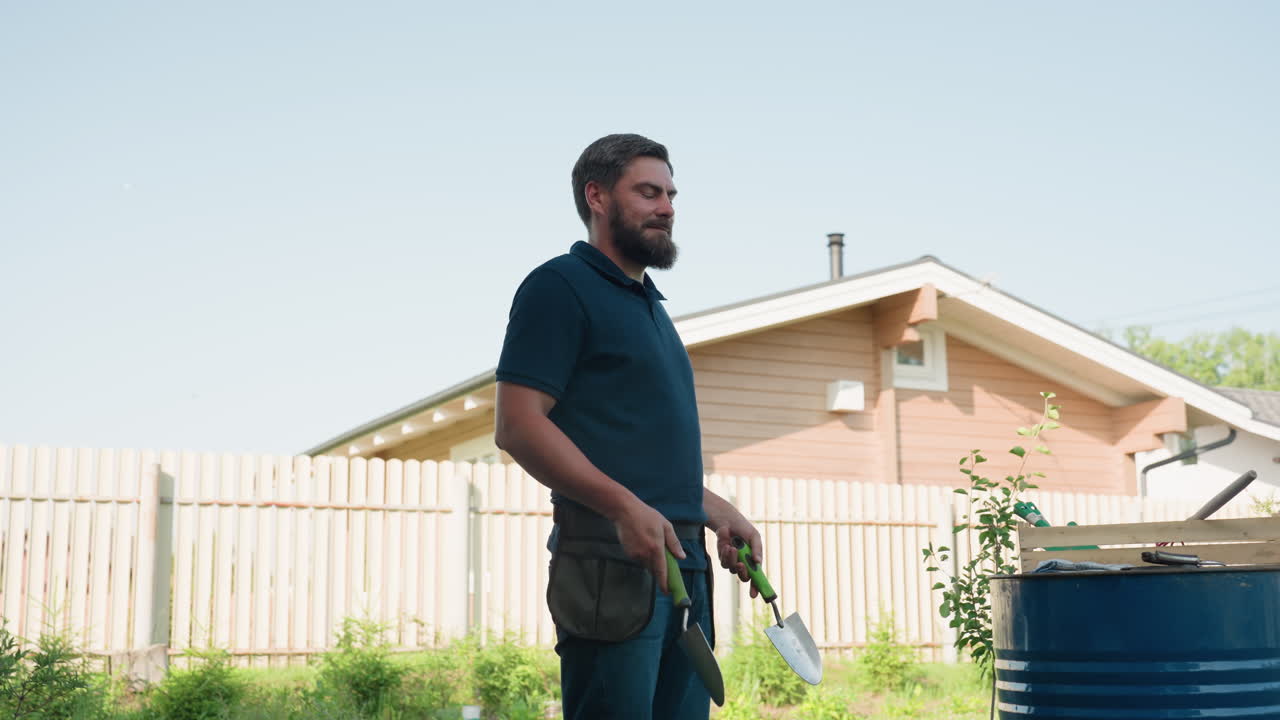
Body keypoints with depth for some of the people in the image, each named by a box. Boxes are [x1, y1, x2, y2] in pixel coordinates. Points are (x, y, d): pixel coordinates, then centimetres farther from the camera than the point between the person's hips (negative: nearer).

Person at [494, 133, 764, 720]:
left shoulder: (649, 305, 25)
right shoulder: (560, 286, -2)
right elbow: (516, 425, -13)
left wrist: (719, 513, 16)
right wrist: (623, 506, -23)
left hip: (684, 562, 9)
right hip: (611, 559, -9)